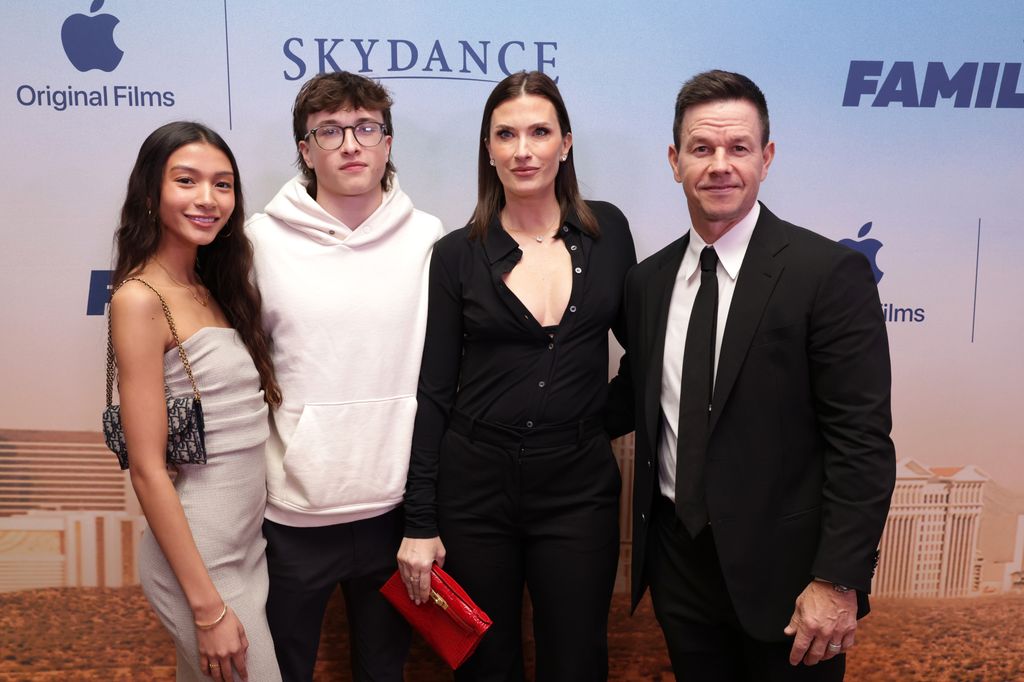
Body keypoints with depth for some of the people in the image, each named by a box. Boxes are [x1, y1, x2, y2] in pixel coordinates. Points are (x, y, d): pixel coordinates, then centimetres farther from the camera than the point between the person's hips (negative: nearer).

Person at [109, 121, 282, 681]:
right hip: (197, 557, -7)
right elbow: (147, 470, -18)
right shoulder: (140, 299, -16)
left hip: (249, 544, 7)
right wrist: (207, 606, -17)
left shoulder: (213, 290, 7)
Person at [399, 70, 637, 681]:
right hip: (473, 484, 0)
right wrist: (419, 523, -4)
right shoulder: (458, 254, -3)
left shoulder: (607, 230, 1)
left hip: (580, 485, 1)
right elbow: (432, 394, -2)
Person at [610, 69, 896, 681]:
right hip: (678, 559, 5)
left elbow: (862, 442, -14)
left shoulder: (831, 273, -12)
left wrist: (838, 581, -16)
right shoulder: (648, 281, 4)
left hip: (784, 570, -4)